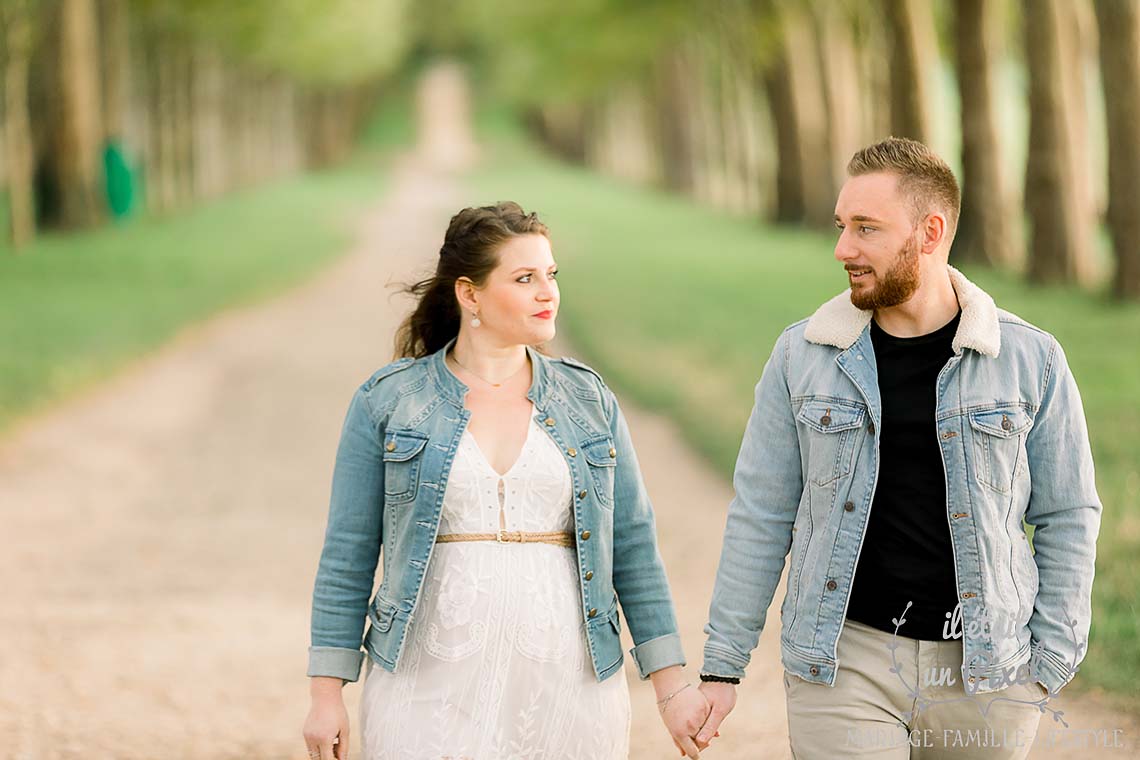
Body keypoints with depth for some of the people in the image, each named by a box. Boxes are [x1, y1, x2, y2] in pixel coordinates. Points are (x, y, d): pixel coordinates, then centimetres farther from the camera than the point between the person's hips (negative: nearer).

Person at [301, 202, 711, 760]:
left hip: (567, 688, 2)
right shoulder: (387, 401, 2)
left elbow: (633, 549, 9)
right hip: (431, 690, -2)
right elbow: (348, 557, 3)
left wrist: (671, 686, 4)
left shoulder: (588, 400, 8)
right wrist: (327, 695, -2)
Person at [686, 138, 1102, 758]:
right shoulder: (802, 356, 1)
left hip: (986, 669, 0)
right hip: (845, 661, 0)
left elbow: (1067, 519, 5)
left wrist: (1049, 665, -1)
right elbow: (761, 516, 5)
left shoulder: (1030, 360, -2)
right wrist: (722, 666, 3)